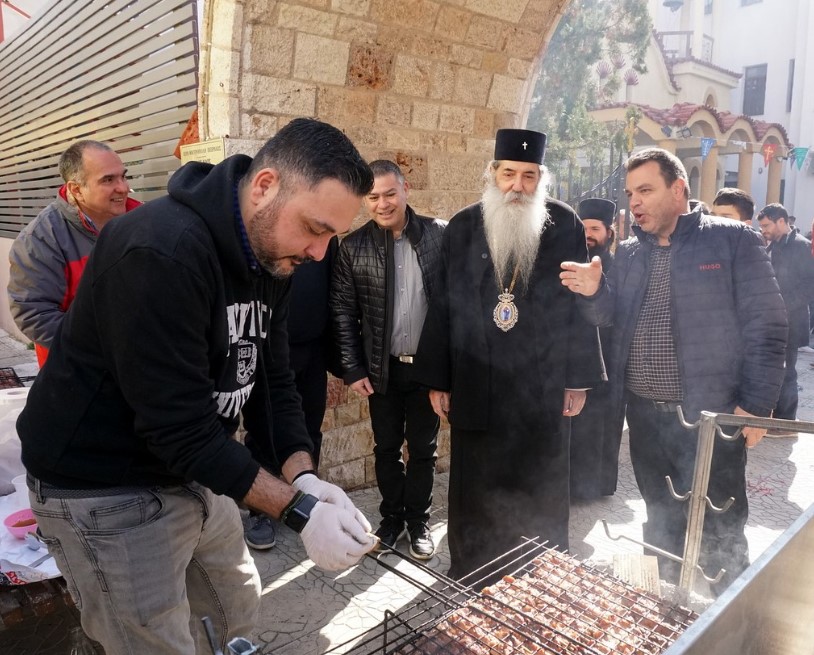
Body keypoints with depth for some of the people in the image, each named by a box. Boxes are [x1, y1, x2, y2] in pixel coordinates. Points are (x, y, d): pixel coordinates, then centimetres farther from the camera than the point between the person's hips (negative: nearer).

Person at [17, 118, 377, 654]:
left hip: (195, 470, 8)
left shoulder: (271, 258, -2)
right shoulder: (160, 251, -30)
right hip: (108, 490, -8)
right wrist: (298, 510, -27)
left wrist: (304, 476, -15)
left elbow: (272, 382, 0)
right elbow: (179, 426, -30)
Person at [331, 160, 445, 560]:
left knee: (423, 449, 13)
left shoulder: (439, 235, -4)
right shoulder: (353, 247, -3)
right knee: (386, 448, 14)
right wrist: (352, 370, -4)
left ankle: (419, 521, 31)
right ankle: (392, 518, 34)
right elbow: (343, 313, -1)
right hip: (383, 369, 1)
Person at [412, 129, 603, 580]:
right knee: (475, 491, 12)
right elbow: (442, 305, 1)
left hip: (542, 386, 0)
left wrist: (578, 379, 0)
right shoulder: (463, 227, 1)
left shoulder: (565, 225, -1)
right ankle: (468, 576, 31)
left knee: (541, 493, 14)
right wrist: (437, 379, 1)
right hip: (475, 384, 1)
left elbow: (580, 302, 1)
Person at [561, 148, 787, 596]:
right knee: (662, 524, 18)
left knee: (719, 536, 5)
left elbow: (765, 325, -8)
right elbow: (612, 317, 10)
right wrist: (593, 292, -11)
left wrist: (756, 403, -12)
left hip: (712, 414, -5)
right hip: (644, 413, 5)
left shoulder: (732, 240, -5)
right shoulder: (629, 252, 10)